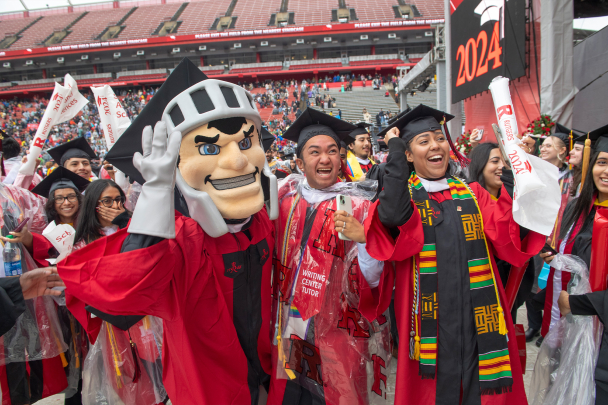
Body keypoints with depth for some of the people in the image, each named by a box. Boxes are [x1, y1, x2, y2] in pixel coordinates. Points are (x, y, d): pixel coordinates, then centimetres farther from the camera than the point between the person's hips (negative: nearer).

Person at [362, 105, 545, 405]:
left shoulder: (472, 194, 8)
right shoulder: (404, 194, -1)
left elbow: (510, 243, -6)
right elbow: (392, 216, -26)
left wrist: (509, 177, -10)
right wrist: (394, 148, -16)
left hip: (478, 324, 3)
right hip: (429, 327, -3)